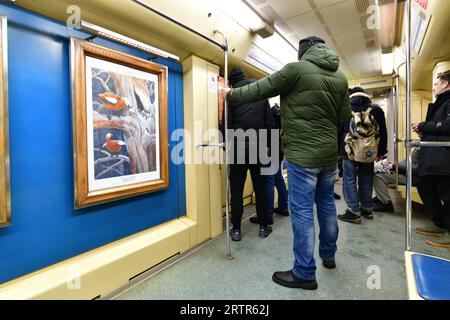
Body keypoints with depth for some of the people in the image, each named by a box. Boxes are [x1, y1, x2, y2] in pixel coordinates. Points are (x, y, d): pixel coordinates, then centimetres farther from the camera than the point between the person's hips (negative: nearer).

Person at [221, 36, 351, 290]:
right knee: (327, 204, 20)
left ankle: (305, 273, 11)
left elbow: (259, 90, -3)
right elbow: (345, 117, 13)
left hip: (302, 155, -7)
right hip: (330, 153, 8)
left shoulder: (296, 69, -7)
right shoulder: (340, 77, 11)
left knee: (302, 211, -1)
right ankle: (329, 255, 38)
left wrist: (231, 94, 11)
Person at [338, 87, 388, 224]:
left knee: (350, 180, 0)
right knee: (366, 181, 13)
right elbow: (383, 132, 11)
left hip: (350, 151, -3)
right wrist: (381, 152, 16)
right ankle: (367, 209, 24)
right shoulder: (376, 110, 9)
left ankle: (354, 212, -1)